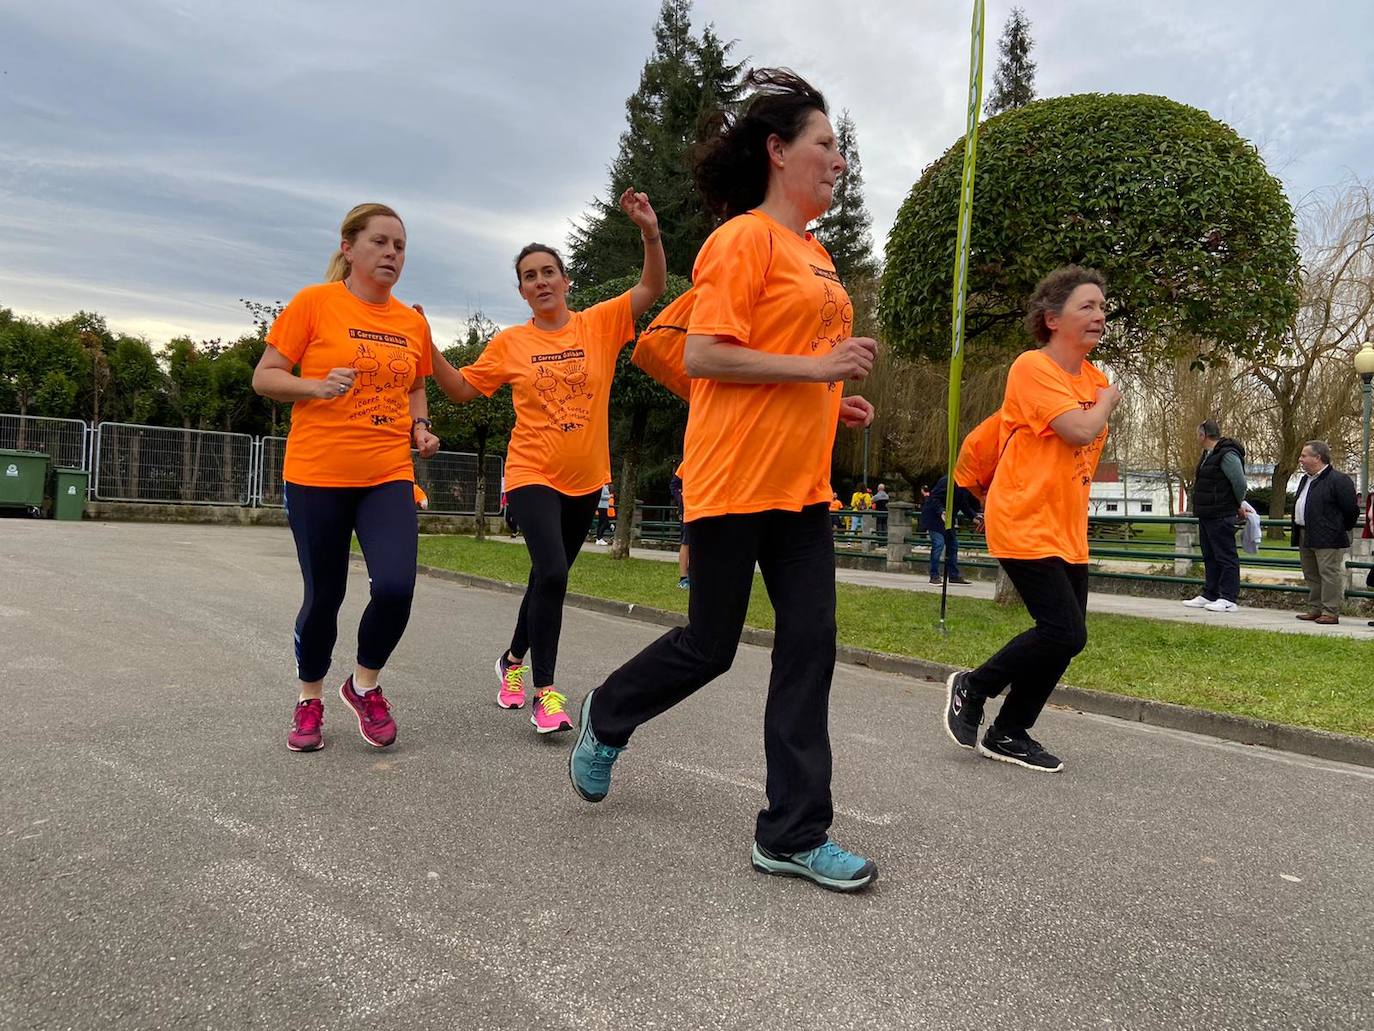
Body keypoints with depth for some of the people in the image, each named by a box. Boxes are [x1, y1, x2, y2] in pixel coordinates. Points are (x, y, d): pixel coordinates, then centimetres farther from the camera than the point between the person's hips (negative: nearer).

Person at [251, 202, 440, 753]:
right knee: (323, 596, 6)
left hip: (389, 476, 3)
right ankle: (309, 699, 32)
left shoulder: (413, 322, 9)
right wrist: (317, 385, -19)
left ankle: (365, 684, 14)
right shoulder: (314, 302, -3)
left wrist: (420, 428, 5)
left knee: (396, 587, -15)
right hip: (317, 476, -2)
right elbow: (264, 377, -1)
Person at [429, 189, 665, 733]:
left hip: (586, 479, 3)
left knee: (550, 576, 15)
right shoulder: (509, 343, 0)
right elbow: (462, 388, 7)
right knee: (551, 573, -20)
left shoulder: (599, 324, -1)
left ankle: (513, 659, 39)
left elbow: (652, 288, -8)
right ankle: (545, 692, -9)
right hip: (533, 475, -2)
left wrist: (650, 232, -22)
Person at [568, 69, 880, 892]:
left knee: (810, 646, 2)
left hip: (801, 484, 8)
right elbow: (703, 357, -16)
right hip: (733, 480, -8)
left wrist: (833, 401, 11)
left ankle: (794, 834, 11)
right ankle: (607, 719, 34)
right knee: (711, 646, 4)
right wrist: (816, 367, -18)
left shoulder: (815, 253, 18)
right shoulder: (743, 239, -8)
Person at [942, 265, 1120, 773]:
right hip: (1024, 526, -8)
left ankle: (1008, 734, 20)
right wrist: (1108, 400, -4)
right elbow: (1079, 430, -23)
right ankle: (972, 687, 7)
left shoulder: (1094, 379, 13)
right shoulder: (1032, 367, -12)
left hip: (1067, 531, 9)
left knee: (1066, 635, 7)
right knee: (1065, 631, -15)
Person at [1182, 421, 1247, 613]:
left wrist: (1238, 505, -1)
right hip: (1206, 516, 10)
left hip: (1221, 517, -10)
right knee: (1210, 557, 15)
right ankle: (1209, 595, 23)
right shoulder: (1208, 455, 15)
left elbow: (1240, 484, -17)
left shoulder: (1227, 455, -16)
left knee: (1225, 557, -5)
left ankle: (1228, 599, -2)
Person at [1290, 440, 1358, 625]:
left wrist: (1341, 530, -1)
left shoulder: (1338, 480, -11)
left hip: (1327, 539, -9)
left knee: (1329, 575, -6)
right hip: (1305, 537, 9)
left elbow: (1351, 510, -10)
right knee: (1311, 576, 13)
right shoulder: (1306, 480, 18)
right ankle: (1315, 610, 20)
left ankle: (1331, 612, -2)